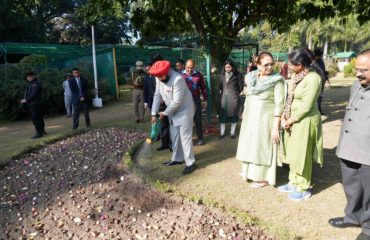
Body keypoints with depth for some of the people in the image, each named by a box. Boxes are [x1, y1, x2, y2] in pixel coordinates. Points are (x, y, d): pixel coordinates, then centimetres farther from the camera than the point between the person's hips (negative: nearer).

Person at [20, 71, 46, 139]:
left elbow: (34, 94, -22)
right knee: (39, 117, 16)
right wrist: (25, 99, -2)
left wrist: (26, 100, -23)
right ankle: (42, 130, 27)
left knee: (35, 118, -10)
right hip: (32, 104, 10)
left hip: (35, 104, -10)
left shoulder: (36, 83, -13)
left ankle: (39, 133, -7)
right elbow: (28, 93, 14)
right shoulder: (31, 83, 18)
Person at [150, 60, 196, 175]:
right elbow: (157, 95, 0)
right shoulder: (159, 78, -7)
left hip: (184, 110, -8)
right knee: (175, 136, 16)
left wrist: (165, 113, -16)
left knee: (185, 137, -4)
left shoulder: (178, 79, -31)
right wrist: (154, 113, -3)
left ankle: (190, 163, 8)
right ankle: (177, 158, 32)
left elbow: (177, 101, -28)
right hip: (173, 111, 8)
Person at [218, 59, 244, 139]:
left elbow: (241, 87, 0)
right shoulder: (222, 76, 8)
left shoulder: (237, 75, -5)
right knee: (222, 115, 5)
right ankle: (222, 132, 16)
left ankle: (232, 132, 19)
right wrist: (221, 93, 6)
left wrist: (235, 93, 5)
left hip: (233, 99, -3)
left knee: (233, 115, 6)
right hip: (223, 98, 3)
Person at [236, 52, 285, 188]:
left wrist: (275, 127, -20)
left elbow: (279, 105, -16)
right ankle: (250, 171, 35)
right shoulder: (251, 78, 4)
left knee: (263, 147, 4)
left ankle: (263, 178, 20)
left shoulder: (277, 80, -13)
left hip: (265, 119, -6)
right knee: (250, 145, 17)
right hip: (250, 118, 6)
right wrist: (244, 115, 14)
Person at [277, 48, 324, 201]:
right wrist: (284, 116, -1)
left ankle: (304, 188, 22)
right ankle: (294, 182, 34)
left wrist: (289, 121, -14)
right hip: (293, 120, 8)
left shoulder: (312, 79, -21)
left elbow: (306, 107, -22)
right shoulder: (296, 75, 4)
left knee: (301, 155, 4)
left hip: (304, 121, -8)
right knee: (292, 154, 17)